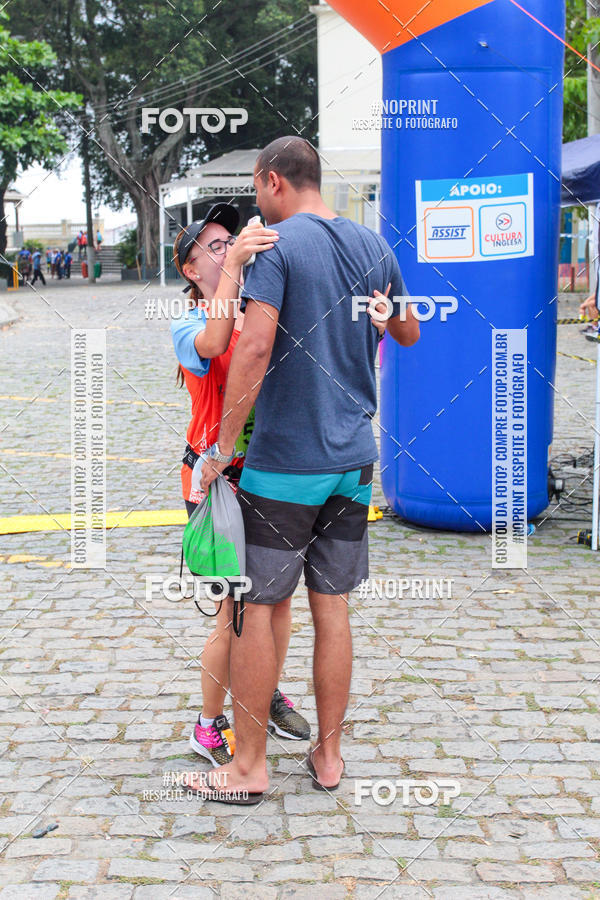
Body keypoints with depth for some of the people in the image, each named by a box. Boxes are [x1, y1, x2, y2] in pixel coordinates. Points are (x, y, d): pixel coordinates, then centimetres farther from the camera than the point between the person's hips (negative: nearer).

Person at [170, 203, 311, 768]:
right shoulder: (189, 326, -8)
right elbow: (212, 346, -33)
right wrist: (234, 263, -41)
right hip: (218, 481, -5)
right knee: (238, 613, -2)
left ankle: (268, 698, 37)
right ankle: (209, 727, 16)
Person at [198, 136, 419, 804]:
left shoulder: (276, 246, -11)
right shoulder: (374, 246, 8)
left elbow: (256, 346, -22)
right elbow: (409, 335, 21)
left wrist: (224, 445, -15)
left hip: (284, 462, -6)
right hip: (353, 459, 6)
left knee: (256, 609, 4)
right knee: (332, 607, 13)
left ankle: (249, 766, 12)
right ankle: (328, 755, 21)